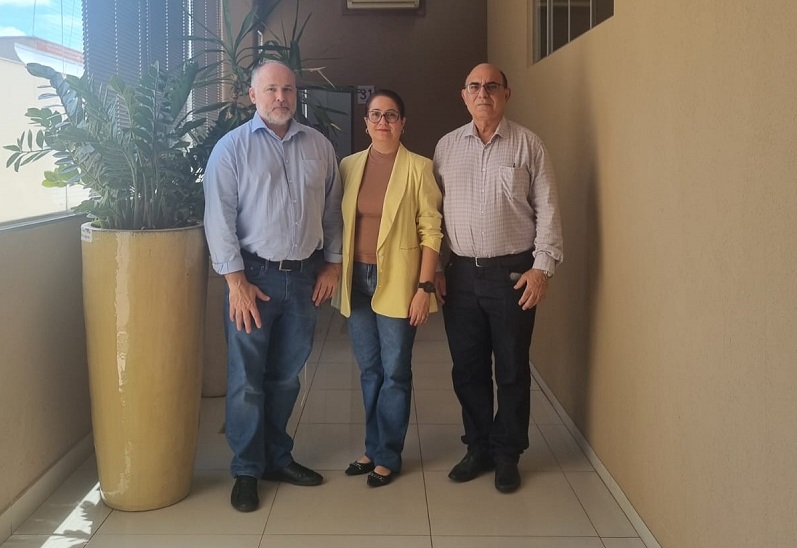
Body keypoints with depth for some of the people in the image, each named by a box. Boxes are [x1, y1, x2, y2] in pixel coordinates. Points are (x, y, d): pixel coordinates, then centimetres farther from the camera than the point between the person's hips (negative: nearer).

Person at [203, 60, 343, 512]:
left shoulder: (319, 145, 7)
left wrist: (332, 264, 8)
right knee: (247, 379, 3)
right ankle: (247, 471, 16)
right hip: (255, 275, -3)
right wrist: (237, 281, -13)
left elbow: (332, 209, 12)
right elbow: (220, 218, -9)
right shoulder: (232, 147, -4)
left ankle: (278, 458, 29)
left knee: (286, 376, 14)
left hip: (305, 276, 4)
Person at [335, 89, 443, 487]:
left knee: (395, 372, 3)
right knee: (369, 370, 13)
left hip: (397, 282, -4)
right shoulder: (349, 166, 7)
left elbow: (431, 230, -7)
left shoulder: (418, 167, -5)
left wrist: (425, 287, -13)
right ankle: (373, 448, 26)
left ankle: (387, 456, 16)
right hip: (357, 279, 4)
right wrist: (334, 276, 5)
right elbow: (338, 224, 10)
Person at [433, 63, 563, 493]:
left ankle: (507, 455, 21)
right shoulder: (447, 146, 8)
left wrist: (542, 267, -10)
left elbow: (547, 210, -3)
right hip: (461, 273, 3)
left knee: (511, 369, 6)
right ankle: (478, 448, 27)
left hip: (512, 273, -3)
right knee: (467, 368, 11)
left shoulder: (528, 145, -1)